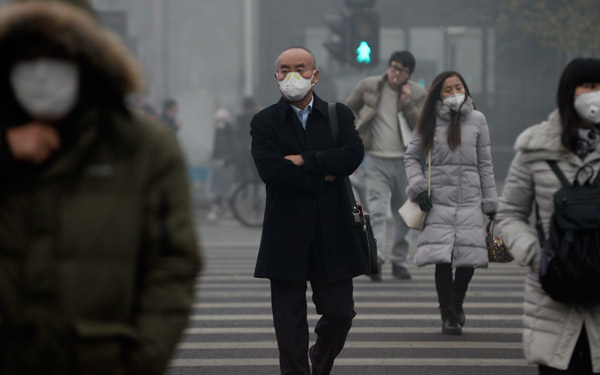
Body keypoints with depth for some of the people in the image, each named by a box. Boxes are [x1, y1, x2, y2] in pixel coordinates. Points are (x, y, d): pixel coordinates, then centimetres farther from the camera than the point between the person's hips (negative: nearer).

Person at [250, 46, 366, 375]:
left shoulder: (339, 115, 7)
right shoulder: (264, 122, 2)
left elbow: (353, 154, -12)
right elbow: (272, 171, -14)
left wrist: (305, 161, -16)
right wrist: (324, 177, -11)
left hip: (332, 233, 2)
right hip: (287, 236, -1)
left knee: (340, 311, 6)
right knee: (289, 322, 4)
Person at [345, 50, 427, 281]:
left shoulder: (418, 95, 1)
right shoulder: (368, 87, 1)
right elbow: (348, 108, 16)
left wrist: (407, 103, -15)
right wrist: (357, 128, 1)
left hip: (405, 161, 2)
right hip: (376, 160, -2)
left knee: (404, 214, 9)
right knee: (377, 210, -16)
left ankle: (399, 261, 21)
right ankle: (375, 259, -25)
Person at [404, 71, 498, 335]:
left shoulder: (477, 120, 8)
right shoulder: (430, 122, 6)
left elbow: (485, 163, 10)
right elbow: (411, 156, 13)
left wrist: (491, 202, 8)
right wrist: (417, 187, -2)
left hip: (470, 198, 1)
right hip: (438, 197, -1)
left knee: (468, 257, -5)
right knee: (442, 258, -10)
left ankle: (457, 303, 22)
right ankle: (448, 315, 2)